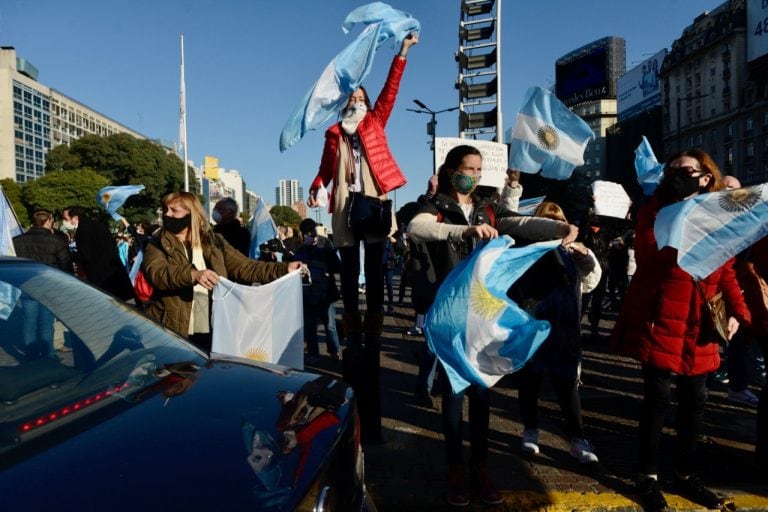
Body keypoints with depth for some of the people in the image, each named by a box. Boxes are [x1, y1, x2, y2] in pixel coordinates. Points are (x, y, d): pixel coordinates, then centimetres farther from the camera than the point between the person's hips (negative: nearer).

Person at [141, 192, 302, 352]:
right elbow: (158, 274, -18)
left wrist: (285, 268, -3)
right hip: (172, 333, -2)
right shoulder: (157, 247, 2)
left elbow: (246, 267, 7)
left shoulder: (214, 243, 10)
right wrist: (193, 275, -36)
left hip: (211, 332, 2)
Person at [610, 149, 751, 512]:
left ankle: (685, 474, 31)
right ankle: (648, 476, 16)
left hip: (699, 325, 5)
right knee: (657, 397, -2)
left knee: (695, 399, 13)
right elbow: (649, 254, -18)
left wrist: (736, 311, 0)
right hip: (660, 320, -5)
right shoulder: (656, 209, -2)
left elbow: (727, 272, 14)